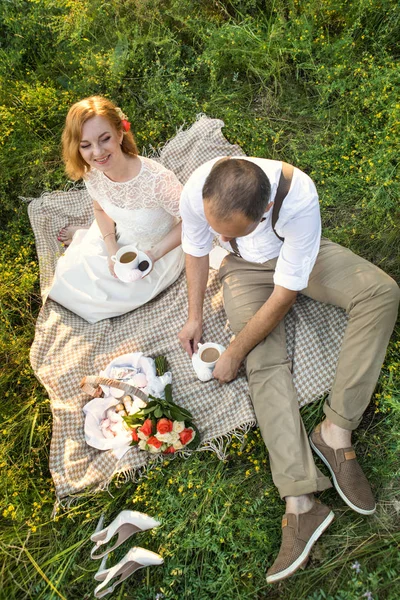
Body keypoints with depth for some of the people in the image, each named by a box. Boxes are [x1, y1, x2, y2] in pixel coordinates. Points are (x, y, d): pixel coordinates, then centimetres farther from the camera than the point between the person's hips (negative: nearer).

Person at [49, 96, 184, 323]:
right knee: (71, 277, 4)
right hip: (119, 241, 4)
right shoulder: (92, 173, -20)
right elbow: (101, 210, 1)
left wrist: (154, 254, -25)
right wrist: (112, 251, -13)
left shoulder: (157, 179, -39)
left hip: (159, 250, -4)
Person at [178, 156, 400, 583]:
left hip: (296, 257, 0)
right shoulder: (196, 193, -32)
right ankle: (300, 503, -21)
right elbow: (196, 250, -9)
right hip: (244, 269, 1)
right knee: (265, 363, -20)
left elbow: (284, 294, -32)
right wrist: (194, 316, -6)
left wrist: (234, 353, -24)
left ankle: (335, 430, -24)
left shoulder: (299, 197, -40)